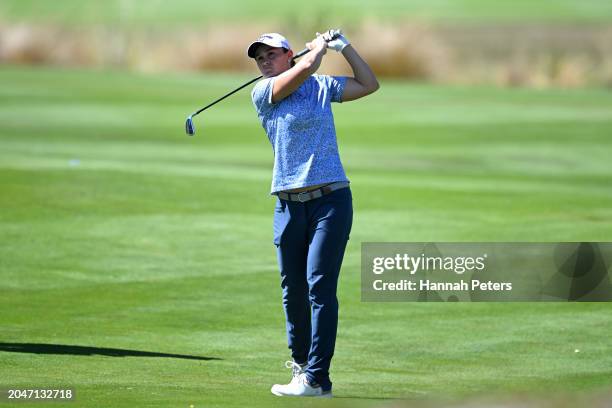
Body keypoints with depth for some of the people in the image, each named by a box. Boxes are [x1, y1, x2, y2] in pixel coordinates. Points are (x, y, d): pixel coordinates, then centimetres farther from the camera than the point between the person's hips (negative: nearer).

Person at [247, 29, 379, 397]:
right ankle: (300, 360, 26)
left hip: (330, 200, -2)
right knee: (293, 289, 6)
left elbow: (369, 84, 21)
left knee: (320, 286, -11)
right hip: (288, 204, 2)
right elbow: (306, 67, -9)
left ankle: (317, 378, -14)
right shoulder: (262, 93, 5)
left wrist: (344, 46, 15)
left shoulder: (323, 87, 11)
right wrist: (320, 45, 8)